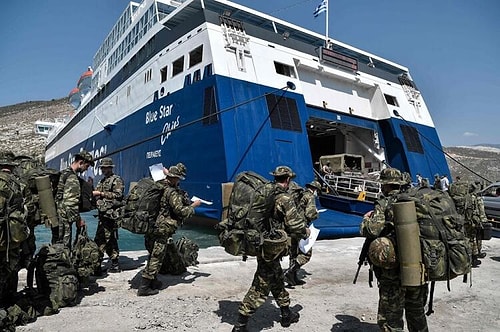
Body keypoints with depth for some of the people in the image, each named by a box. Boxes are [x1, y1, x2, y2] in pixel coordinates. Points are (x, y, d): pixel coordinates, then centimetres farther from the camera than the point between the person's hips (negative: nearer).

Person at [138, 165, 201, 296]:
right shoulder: (172, 192, -14)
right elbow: (180, 211, -17)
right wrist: (193, 205, -3)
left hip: (149, 228, 8)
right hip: (161, 230, -8)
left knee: (154, 256, 21)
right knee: (156, 258, 1)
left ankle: (152, 281, 33)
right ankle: (144, 288, 5)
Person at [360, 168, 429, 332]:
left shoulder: (384, 204, -12)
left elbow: (372, 231, -21)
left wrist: (366, 219, 0)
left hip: (394, 270, -6)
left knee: (390, 318, 4)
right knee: (417, 312, 25)